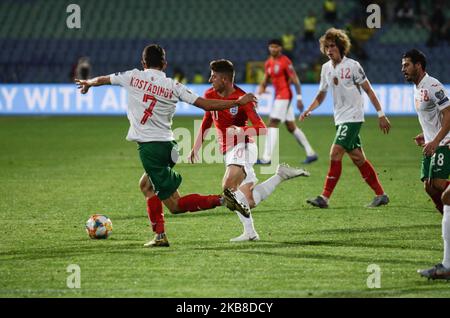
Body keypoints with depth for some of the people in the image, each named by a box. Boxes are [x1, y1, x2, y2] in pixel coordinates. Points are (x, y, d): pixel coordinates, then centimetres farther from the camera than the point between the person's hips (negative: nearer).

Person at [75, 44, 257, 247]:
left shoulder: (133, 77, 2)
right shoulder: (174, 87, 5)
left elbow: (102, 80, 20)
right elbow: (206, 104, 0)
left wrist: (87, 83, 43)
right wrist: (238, 102, 9)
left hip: (149, 147, -5)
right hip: (167, 145, 5)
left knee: (175, 204, -3)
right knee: (146, 185, 28)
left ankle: (222, 200, -23)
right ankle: (159, 236, 21)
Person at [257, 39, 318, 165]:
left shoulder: (285, 62, -12)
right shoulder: (269, 63, 12)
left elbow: (295, 80, -14)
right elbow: (264, 82, 18)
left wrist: (299, 98, -17)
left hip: (284, 95, -9)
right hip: (278, 96, 9)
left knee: (272, 124, -14)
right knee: (291, 127, 13)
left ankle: (266, 158, -17)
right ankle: (311, 153, 20)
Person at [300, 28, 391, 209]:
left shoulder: (352, 66, -10)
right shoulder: (326, 68, 8)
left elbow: (368, 90, -6)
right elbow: (321, 95, 17)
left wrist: (381, 114, -7)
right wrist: (308, 111, 0)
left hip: (353, 117, -7)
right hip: (340, 118, 7)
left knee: (335, 153, -15)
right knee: (357, 158, 7)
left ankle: (325, 197, -14)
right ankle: (380, 195, 15)